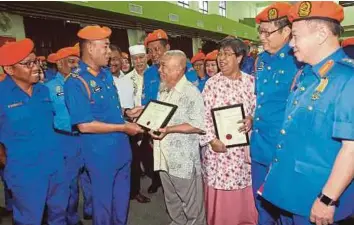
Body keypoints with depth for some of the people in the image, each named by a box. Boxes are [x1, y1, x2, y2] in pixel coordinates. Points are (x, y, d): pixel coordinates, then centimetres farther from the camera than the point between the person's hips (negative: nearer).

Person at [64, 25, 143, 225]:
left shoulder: (107, 74, 7)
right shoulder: (76, 82, -19)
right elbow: (84, 125, -23)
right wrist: (124, 128, -18)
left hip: (122, 149, 8)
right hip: (101, 155, -7)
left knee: (122, 201, 24)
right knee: (104, 205, 15)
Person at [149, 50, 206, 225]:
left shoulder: (191, 92, -14)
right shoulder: (163, 91, 11)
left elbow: (199, 125, -21)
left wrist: (169, 129, -23)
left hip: (184, 159, -8)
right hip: (165, 158, 8)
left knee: (192, 205, 9)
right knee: (172, 202, 23)